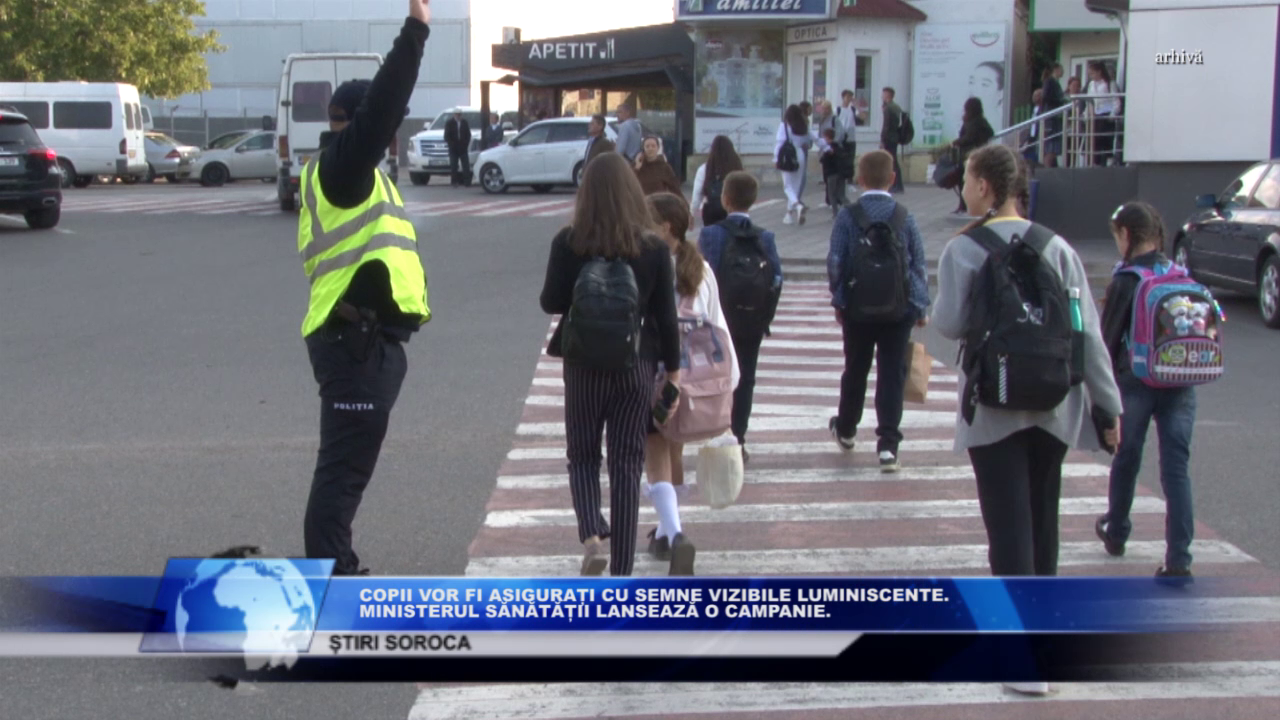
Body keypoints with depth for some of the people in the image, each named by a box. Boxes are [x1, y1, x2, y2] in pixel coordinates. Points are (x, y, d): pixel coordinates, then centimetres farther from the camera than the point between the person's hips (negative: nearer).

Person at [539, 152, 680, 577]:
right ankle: (621, 571, 9)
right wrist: (673, 367, 7)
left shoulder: (569, 243, -9)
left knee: (583, 456, 17)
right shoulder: (653, 247, -6)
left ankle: (592, 534, -8)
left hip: (584, 363, -1)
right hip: (637, 365, 1)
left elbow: (551, 303, -4)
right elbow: (666, 314, -3)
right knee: (628, 464, 7)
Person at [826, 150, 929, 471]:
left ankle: (845, 429, 37)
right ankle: (888, 444, -5)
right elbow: (919, 264, 0)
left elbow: (835, 262, -6)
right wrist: (921, 306, 9)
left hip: (857, 309, 1)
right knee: (892, 375, 2)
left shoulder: (848, 216, -7)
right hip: (898, 309, -1)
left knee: (855, 369, 17)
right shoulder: (905, 217, -4)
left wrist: (838, 300, 7)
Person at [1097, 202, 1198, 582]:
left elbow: (1109, 340, -7)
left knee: (1127, 459, 16)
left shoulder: (1125, 282, -9)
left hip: (1136, 383, -3)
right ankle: (1178, 560, -4)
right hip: (1181, 384, 3)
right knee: (1176, 468, 1)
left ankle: (1116, 533, 37)